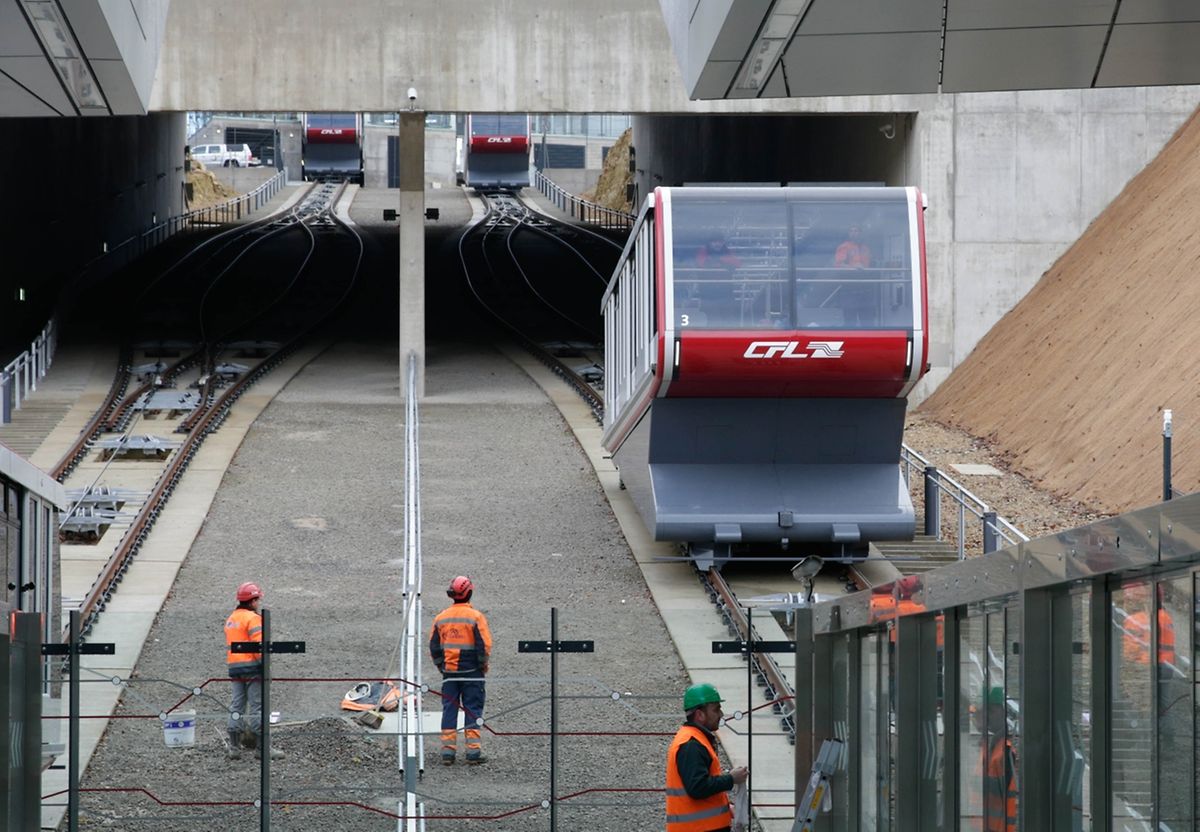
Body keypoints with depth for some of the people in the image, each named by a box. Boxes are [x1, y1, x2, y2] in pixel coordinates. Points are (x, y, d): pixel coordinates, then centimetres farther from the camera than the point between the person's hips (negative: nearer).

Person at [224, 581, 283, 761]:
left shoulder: (231, 619, 17)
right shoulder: (252, 618, -10)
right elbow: (258, 644, -19)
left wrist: (230, 668, 18)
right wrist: (264, 664, -16)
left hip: (234, 667, 8)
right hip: (252, 667, -8)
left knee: (236, 707, 9)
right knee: (257, 707, -4)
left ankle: (234, 747, 9)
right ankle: (261, 748, -3)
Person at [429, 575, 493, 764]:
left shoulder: (440, 618, 4)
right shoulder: (476, 617, -10)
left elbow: (434, 646, 7)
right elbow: (484, 645, -12)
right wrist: (483, 665, 2)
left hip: (449, 673, 3)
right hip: (472, 673, -3)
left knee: (449, 711, 8)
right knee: (473, 711, 2)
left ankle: (448, 751, 5)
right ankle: (473, 751, -1)